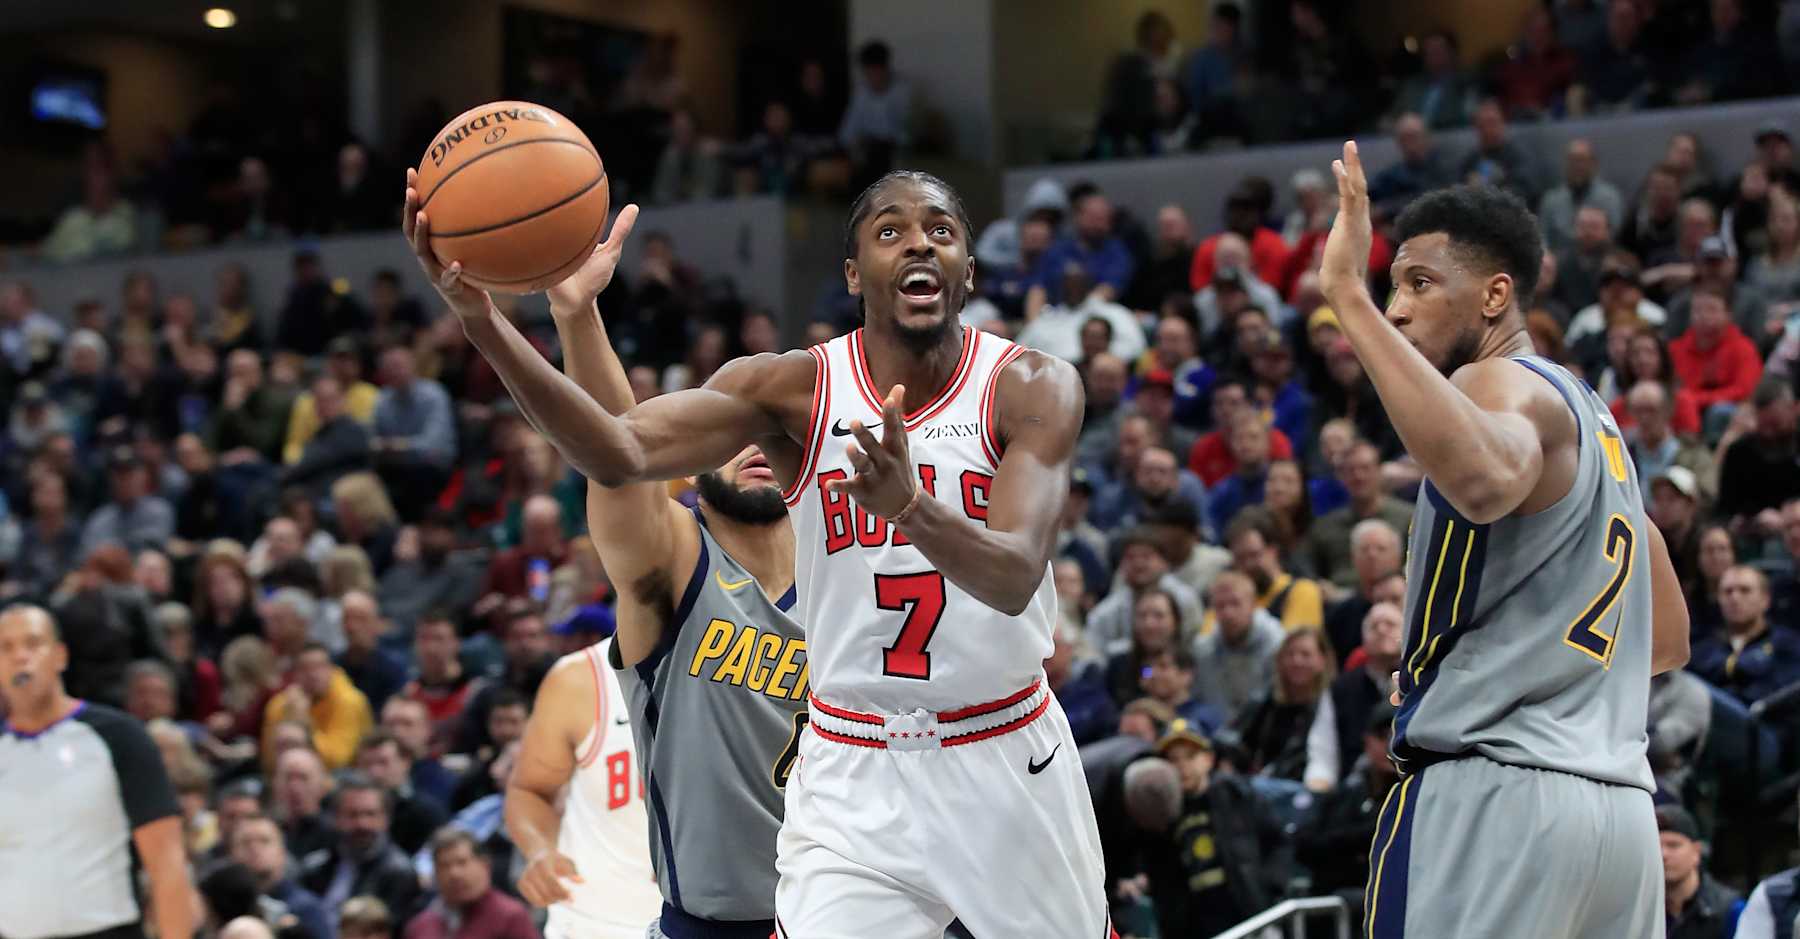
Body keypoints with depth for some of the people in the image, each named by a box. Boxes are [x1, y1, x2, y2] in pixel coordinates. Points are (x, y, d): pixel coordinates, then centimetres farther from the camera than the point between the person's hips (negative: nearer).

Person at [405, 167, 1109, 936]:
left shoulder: (1033, 388, -12)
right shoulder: (793, 390, -9)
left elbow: (1015, 577, -27)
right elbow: (620, 454, -26)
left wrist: (908, 506, -49)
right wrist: (480, 318, -41)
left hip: (1011, 761, 1)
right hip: (853, 771, 0)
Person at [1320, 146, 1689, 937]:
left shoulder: (1504, 386, -7)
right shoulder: (1589, 414, 22)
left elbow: (1485, 480, -35)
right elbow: (1669, 639, 28)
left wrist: (1349, 298, -32)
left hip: (1494, 792, -9)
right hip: (1619, 804, 9)